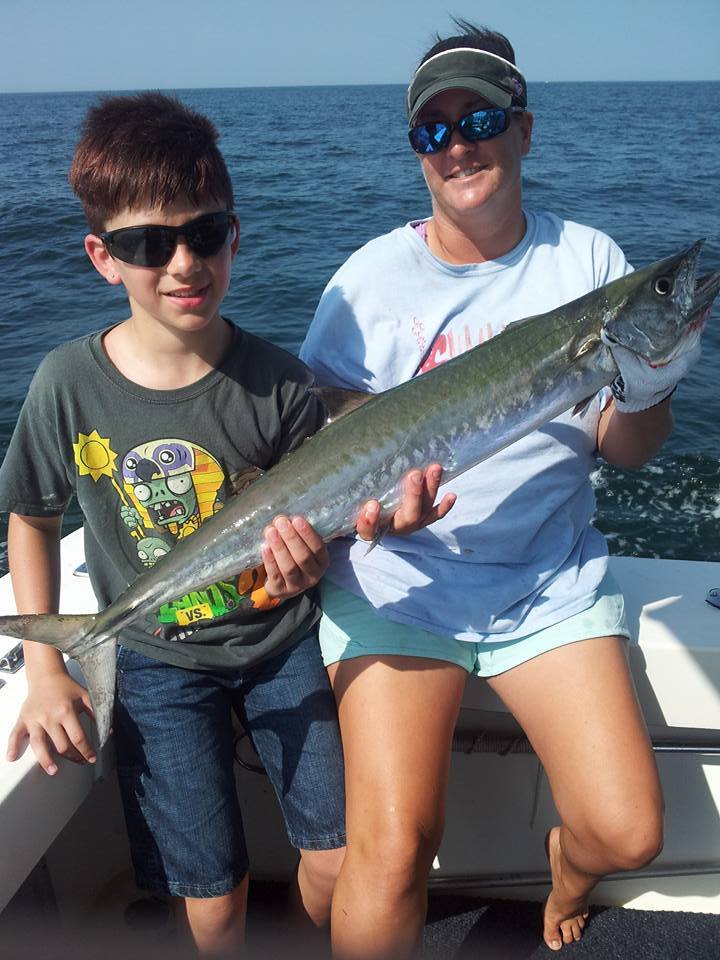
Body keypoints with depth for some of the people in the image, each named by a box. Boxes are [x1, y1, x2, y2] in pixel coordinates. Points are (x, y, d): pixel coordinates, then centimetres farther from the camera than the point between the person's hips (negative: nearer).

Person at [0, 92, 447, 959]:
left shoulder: (278, 383, -15)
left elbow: (311, 523, -6)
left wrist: (306, 559, -31)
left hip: (280, 638, 1)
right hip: (156, 659, 0)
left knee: (340, 860, 2)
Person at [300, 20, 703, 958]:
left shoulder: (587, 259, 4)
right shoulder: (372, 276, 0)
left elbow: (627, 450, 5)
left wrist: (647, 386, -15)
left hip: (551, 577, 2)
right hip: (398, 580, -1)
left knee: (627, 832, -7)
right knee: (392, 851, -15)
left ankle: (567, 875, 31)